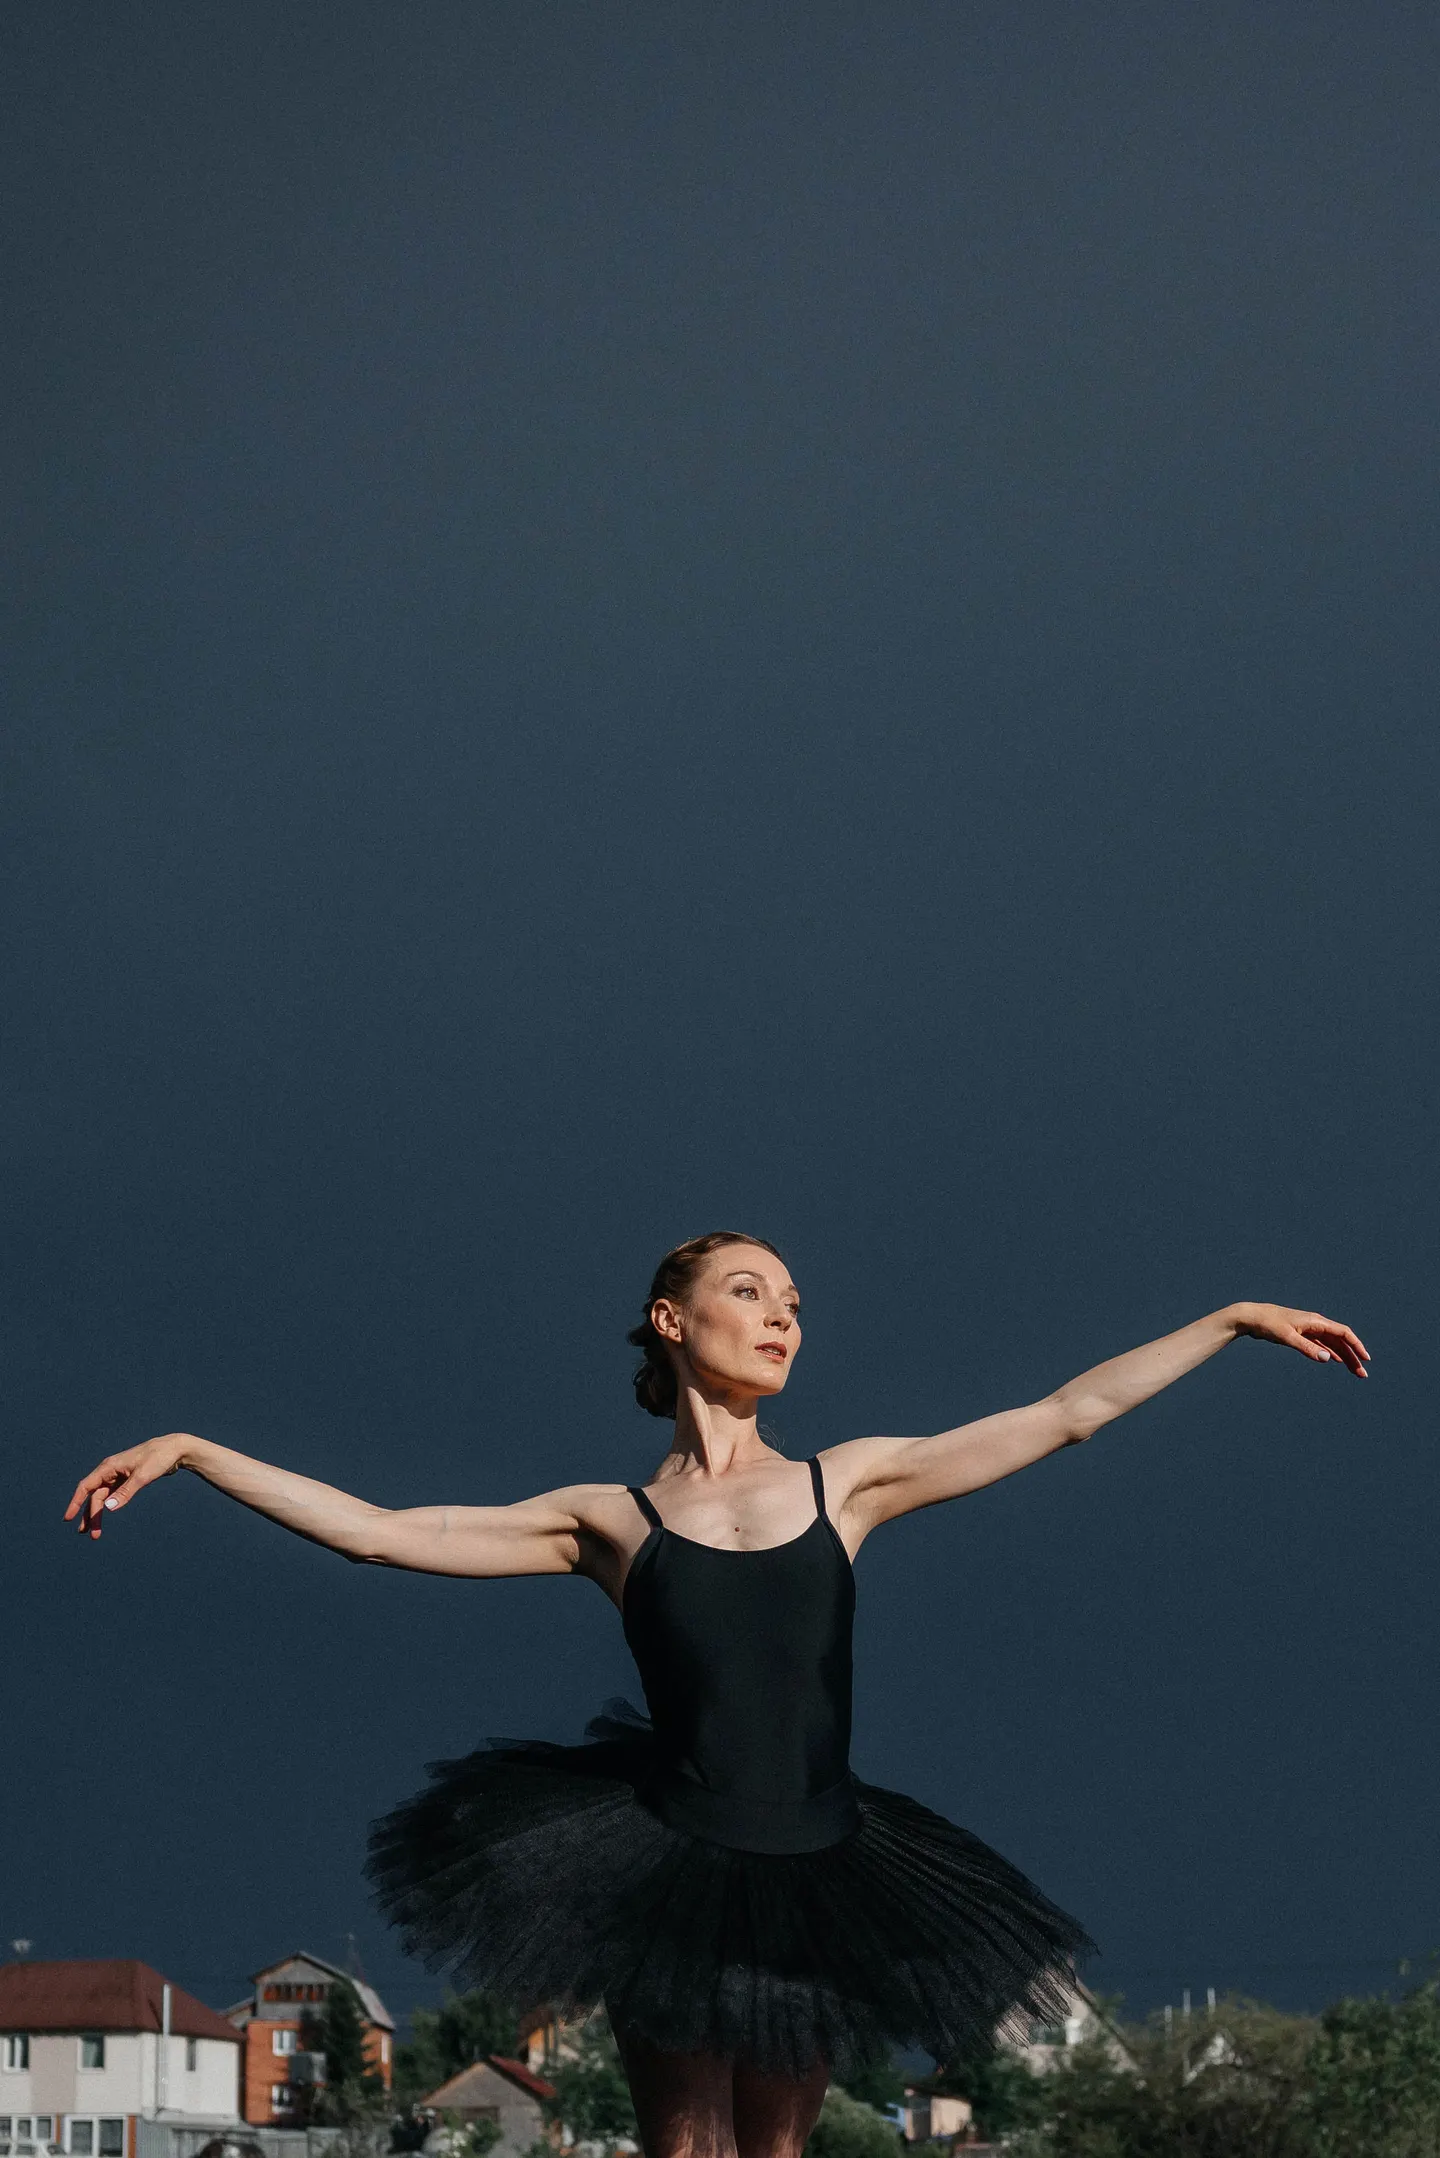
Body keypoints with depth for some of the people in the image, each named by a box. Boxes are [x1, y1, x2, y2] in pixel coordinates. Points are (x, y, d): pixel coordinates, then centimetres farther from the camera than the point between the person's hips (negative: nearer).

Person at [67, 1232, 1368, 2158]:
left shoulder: (848, 1483, 8)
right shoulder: (612, 1523, 3)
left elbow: (1069, 1415, 10)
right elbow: (376, 1531, 2)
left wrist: (1237, 1320, 10)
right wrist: (189, 1452, -2)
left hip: (818, 1878, 2)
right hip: (673, 1873, -2)